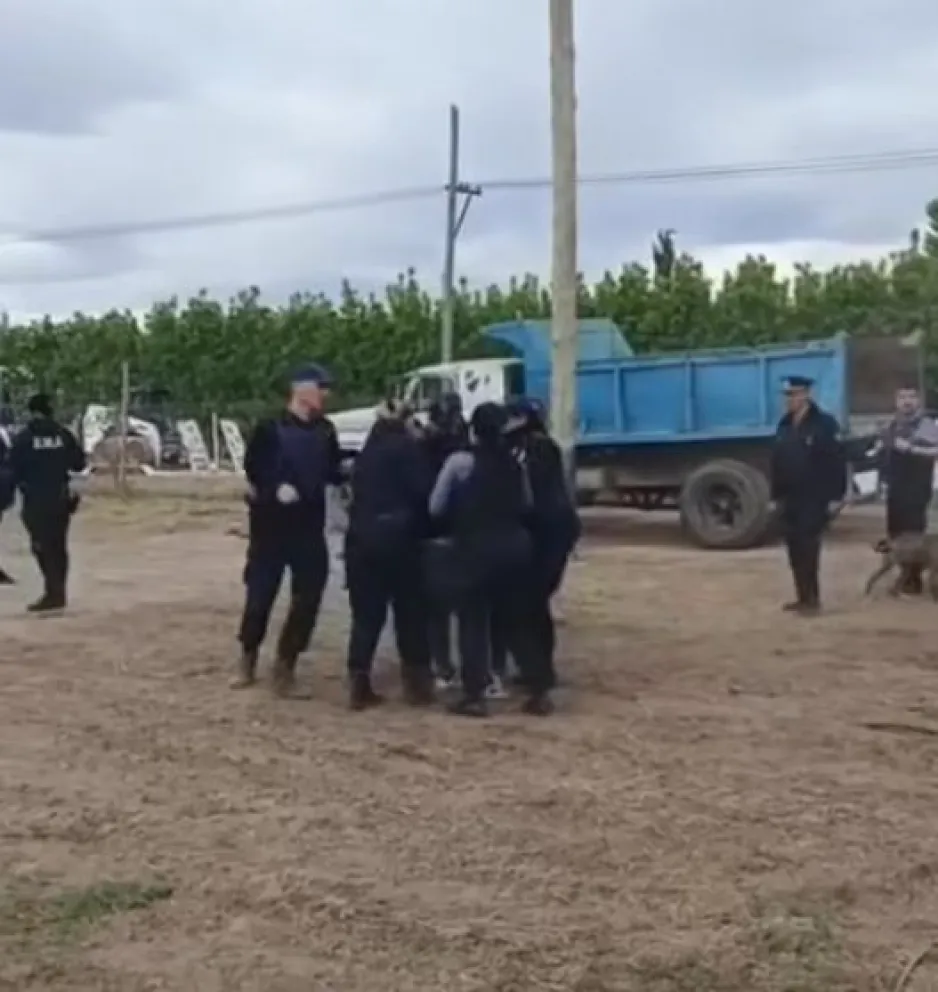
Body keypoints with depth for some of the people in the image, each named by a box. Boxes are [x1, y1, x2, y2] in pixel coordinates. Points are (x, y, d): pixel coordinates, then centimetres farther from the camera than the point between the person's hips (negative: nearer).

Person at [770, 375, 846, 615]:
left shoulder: (824, 424, -10)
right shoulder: (785, 426, 10)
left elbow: (837, 462, -13)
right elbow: (777, 463, 14)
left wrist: (834, 496, -16)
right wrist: (777, 495, 11)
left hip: (813, 500, -7)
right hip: (789, 499, 7)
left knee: (808, 550, -6)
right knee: (795, 550, 9)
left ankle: (812, 599, 1)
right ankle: (802, 597, 17)